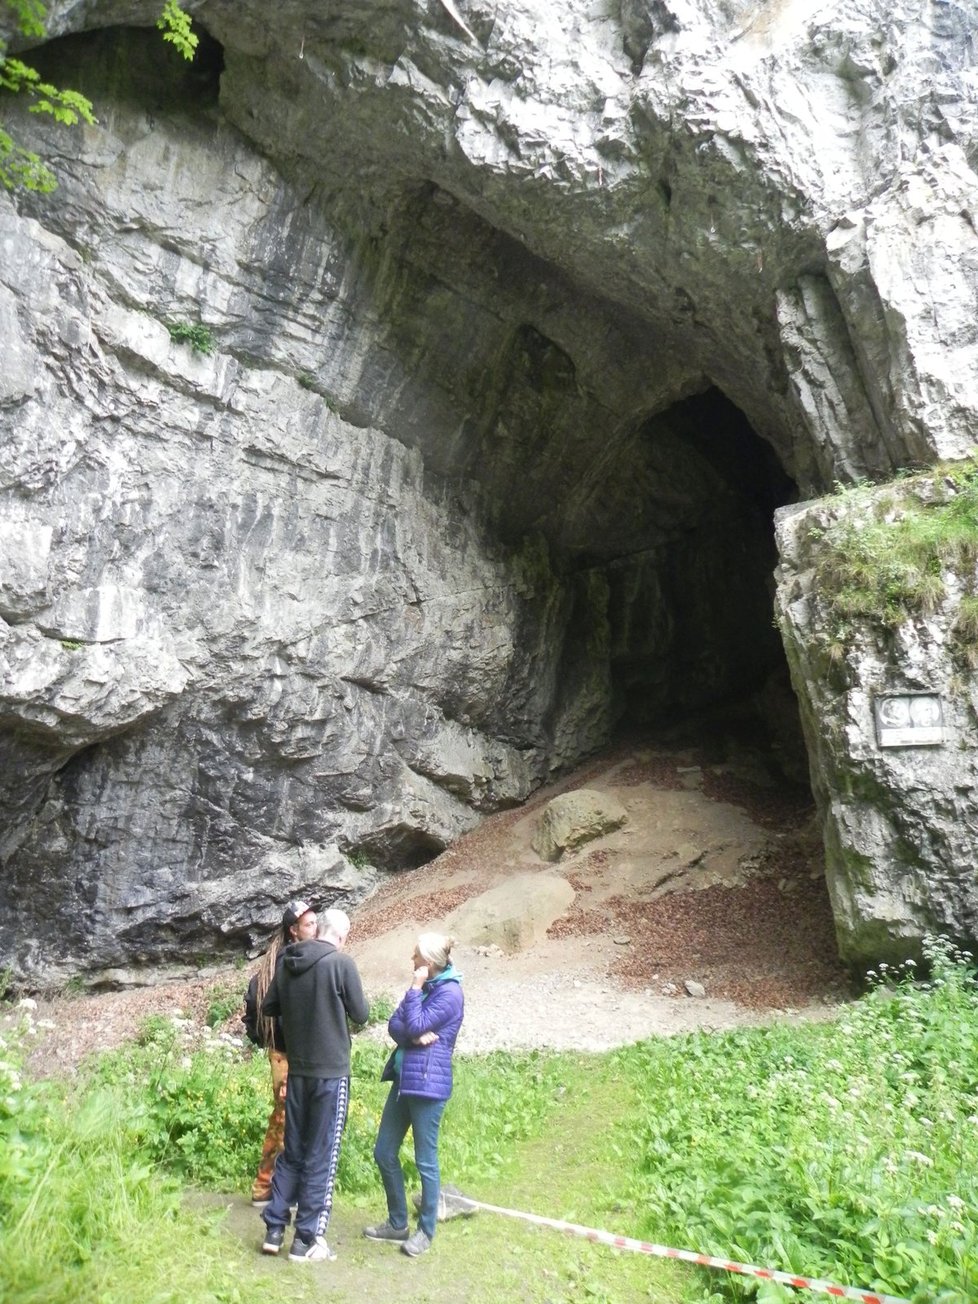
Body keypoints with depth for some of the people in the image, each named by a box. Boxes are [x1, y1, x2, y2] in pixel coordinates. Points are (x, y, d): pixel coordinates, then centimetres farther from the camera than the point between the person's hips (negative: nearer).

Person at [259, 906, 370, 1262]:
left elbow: (268, 1008, 13)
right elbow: (361, 1014, -7)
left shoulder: (286, 962, 2)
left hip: (297, 1070, 6)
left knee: (292, 1151, 18)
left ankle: (274, 1229, 22)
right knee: (321, 1156, 5)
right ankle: (307, 1238, 11)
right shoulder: (341, 963, -16)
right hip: (331, 1072, -6)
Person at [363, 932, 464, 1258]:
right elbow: (395, 1025, 4)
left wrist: (415, 988, -13)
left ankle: (426, 1230, 20)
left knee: (425, 1160, 3)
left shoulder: (450, 992, -15)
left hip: (428, 1083, -9)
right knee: (384, 1153, 14)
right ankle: (397, 1223, 29)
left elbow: (416, 1025, -20)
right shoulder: (425, 986, 12)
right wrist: (415, 1036, -15)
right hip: (404, 1079, 9)